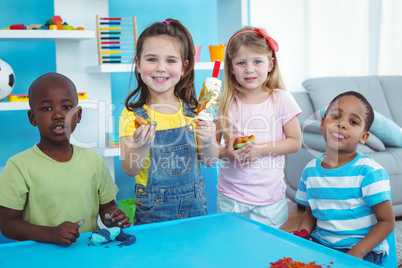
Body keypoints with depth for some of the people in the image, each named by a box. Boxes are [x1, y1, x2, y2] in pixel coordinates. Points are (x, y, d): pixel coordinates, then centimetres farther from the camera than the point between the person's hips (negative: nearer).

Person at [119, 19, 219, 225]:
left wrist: (208, 143, -20)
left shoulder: (192, 110, -2)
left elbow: (209, 161, 1)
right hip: (152, 210, -2)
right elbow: (130, 170, -12)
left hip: (193, 204, 3)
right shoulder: (132, 115, -10)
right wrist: (141, 146, -31)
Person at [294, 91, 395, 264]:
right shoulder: (311, 170, 4)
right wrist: (301, 233, -4)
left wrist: (355, 254, -20)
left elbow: (386, 221, -10)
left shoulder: (369, 172, -12)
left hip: (363, 250, -4)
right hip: (319, 242, 5)